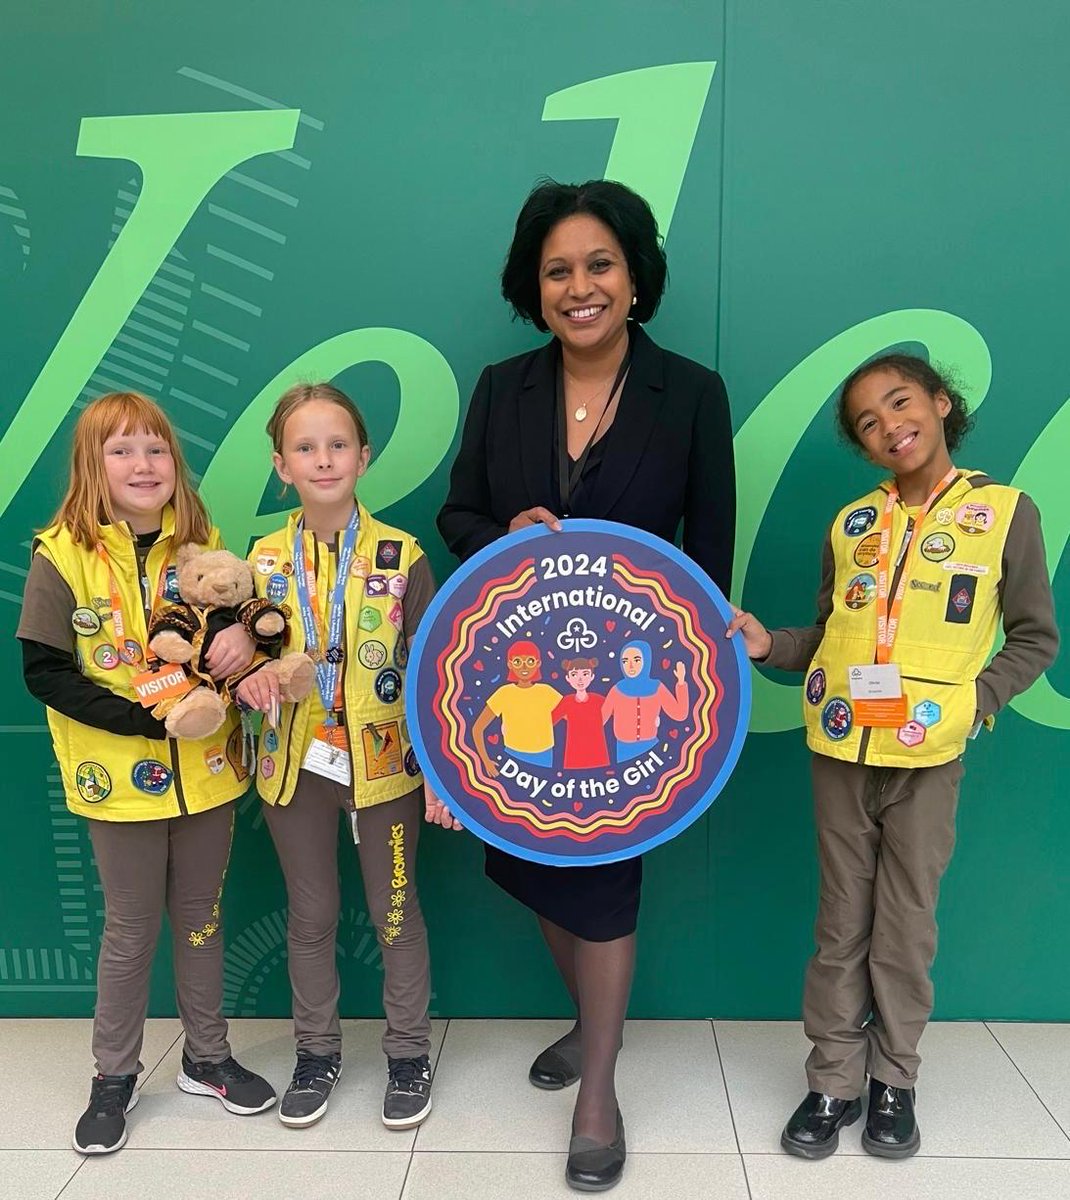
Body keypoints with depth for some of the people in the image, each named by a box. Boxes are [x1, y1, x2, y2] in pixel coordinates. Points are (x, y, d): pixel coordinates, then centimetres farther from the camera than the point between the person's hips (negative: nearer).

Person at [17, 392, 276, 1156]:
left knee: (202, 917, 17)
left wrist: (245, 634, -17)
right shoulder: (61, 555, -11)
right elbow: (44, 671, -12)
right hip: (121, 776, -3)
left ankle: (207, 1058, 36)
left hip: (206, 768, 3)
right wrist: (142, 718, -21)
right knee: (132, 928, 11)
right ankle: (115, 1076, 33)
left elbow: (240, 620, 8)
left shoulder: (202, 542, -1)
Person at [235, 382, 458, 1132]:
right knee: (311, 915, 17)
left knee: (396, 911, 12)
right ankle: (317, 1050, 36)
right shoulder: (265, 561, -1)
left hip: (385, 765, -2)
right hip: (294, 766, 3)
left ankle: (409, 1051, 32)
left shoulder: (402, 556, -10)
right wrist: (250, 681, -16)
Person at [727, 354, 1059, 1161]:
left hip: (928, 759, -2)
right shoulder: (853, 523, 6)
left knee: (907, 924, 10)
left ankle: (895, 1081, 29)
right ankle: (834, 1081, 25)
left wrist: (973, 700, -11)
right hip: (841, 749, 3)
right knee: (842, 922, 11)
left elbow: (1035, 638, 2)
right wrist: (771, 646, -6)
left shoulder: (1005, 511, -2)